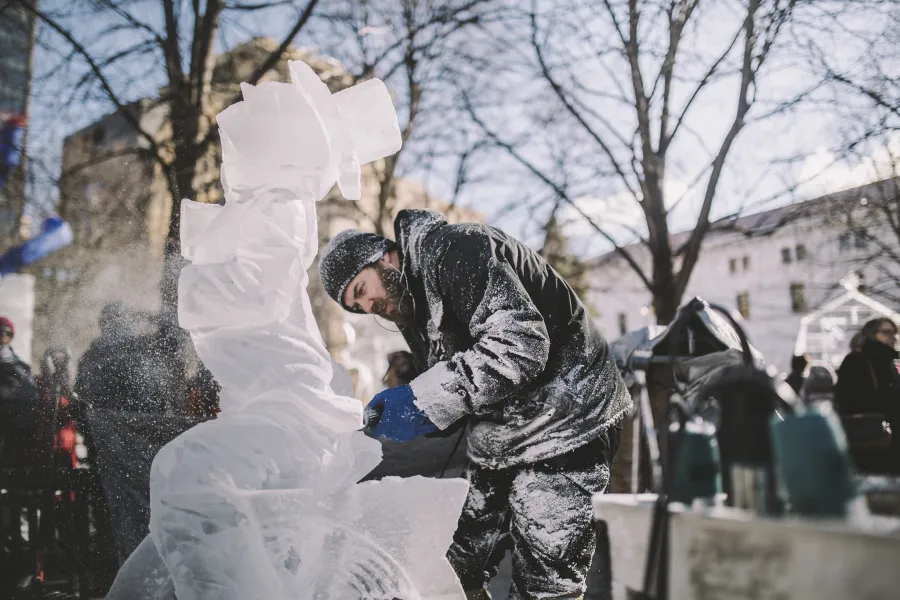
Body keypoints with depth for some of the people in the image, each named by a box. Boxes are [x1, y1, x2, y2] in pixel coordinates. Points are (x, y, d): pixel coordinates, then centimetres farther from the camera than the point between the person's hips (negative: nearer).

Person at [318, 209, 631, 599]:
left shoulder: (453, 250, -16)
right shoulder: (412, 307, 13)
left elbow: (521, 342, -28)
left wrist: (420, 401, -28)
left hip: (562, 425, -10)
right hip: (496, 441, 10)